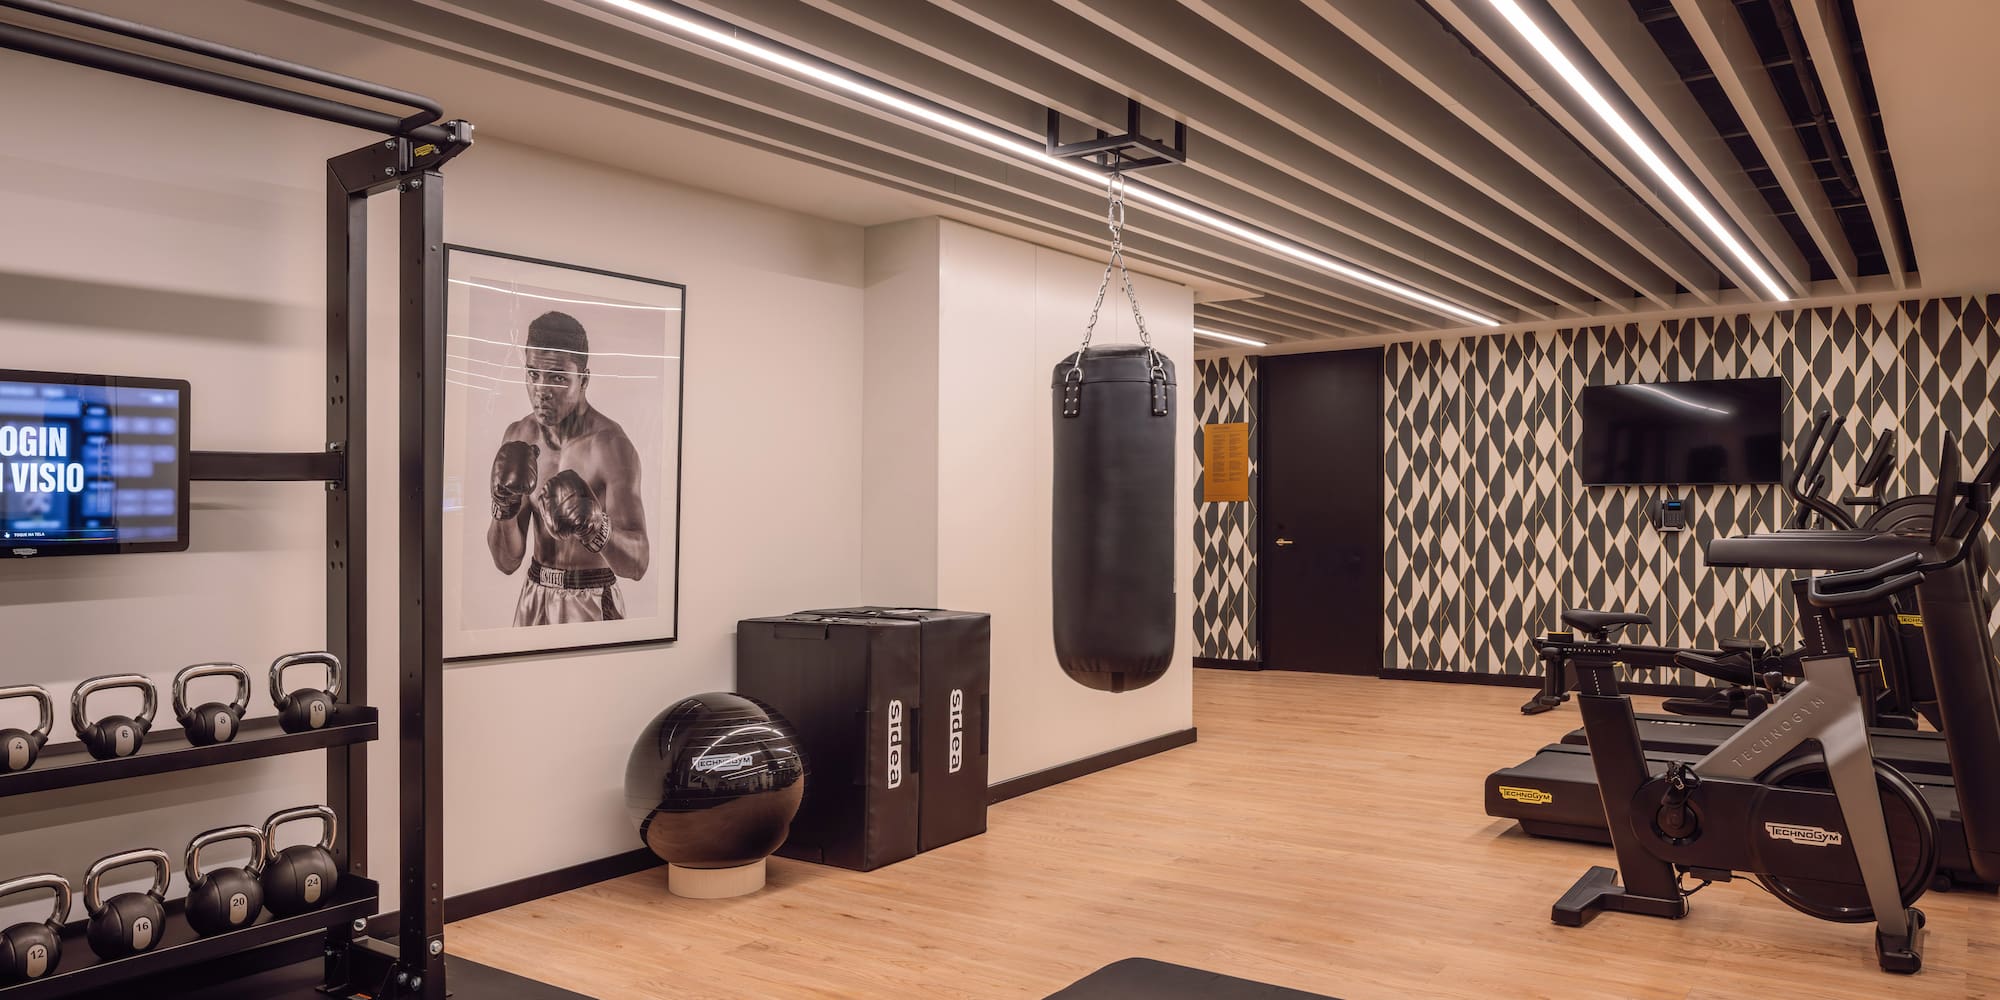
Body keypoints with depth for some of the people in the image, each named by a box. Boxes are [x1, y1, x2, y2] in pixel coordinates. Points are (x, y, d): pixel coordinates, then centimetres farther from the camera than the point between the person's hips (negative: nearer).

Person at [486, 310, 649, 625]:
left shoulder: (611, 445, -20)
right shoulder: (518, 437, -3)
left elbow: (638, 565, -25)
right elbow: (507, 561, -5)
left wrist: (595, 525, -43)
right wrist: (505, 502, -22)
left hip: (591, 604, -5)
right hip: (533, 598, 5)